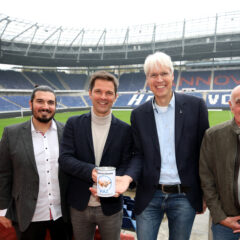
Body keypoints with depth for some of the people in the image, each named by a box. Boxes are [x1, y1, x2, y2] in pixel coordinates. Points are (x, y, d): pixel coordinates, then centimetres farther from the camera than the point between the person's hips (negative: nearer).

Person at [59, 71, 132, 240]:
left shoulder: (125, 130, -5)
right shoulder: (74, 124, -4)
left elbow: (126, 164, -6)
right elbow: (65, 158, -10)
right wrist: (90, 171, -26)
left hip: (111, 207, 0)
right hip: (79, 206, 1)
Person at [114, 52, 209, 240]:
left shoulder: (196, 106, -5)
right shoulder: (139, 114, 2)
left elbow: (204, 151, -1)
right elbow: (139, 154, 5)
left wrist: (205, 194, 2)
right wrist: (128, 177, -15)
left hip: (184, 197, -1)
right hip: (149, 196, 1)